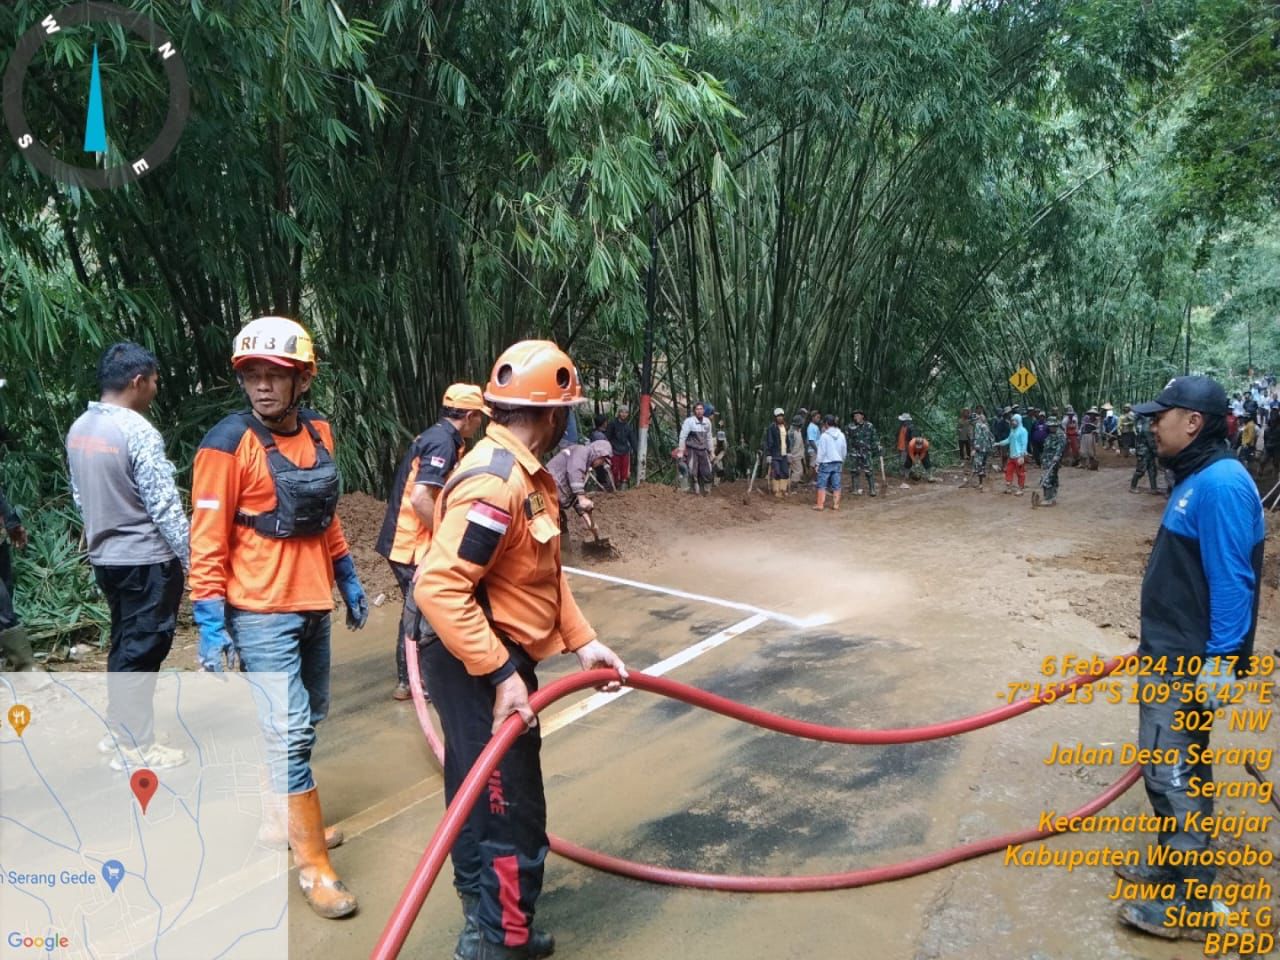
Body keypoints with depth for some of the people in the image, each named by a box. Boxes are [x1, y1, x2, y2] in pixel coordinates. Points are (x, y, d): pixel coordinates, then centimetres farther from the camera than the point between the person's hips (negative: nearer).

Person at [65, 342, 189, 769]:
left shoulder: (79, 429, 6)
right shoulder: (138, 432, -20)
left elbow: (80, 495, 15)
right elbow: (165, 506, -21)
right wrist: (192, 558, -15)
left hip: (105, 557, 9)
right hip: (147, 560, -8)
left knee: (124, 645, 20)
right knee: (142, 652, 1)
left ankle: (119, 729, 31)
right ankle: (134, 746, 10)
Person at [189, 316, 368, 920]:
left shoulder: (318, 432, 5)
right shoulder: (228, 444, -14)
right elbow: (208, 541, -14)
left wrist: (348, 580, 18)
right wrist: (211, 627, -16)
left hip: (314, 604, 7)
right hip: (262, 614, -7)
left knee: (309, 718, 18)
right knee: (291, 731, -5)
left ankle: (282, 817, 38)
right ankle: (314, 866, 6)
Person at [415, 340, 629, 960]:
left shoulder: (524, 474, 9)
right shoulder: (494, 482, -25)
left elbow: (545, 576, 14)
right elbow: (438, 589, -30)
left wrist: (583, 642, 7)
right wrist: (502, 675, -27)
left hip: (496, 665, 11)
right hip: (480, 674, -11)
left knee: (481, 802, 25)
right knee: (513, 817, 2)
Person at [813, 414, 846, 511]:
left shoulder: (824, 435, -12)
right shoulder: (841, 435, 3)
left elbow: (821, 452, -11)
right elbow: (844, 451, 10)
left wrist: (818, 464, -4)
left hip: (826, 463, -5)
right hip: (838, 463, 5)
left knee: (822, 484, 1)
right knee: (836, 485, 8)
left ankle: (820, 505, 0)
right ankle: (836, 504, 10)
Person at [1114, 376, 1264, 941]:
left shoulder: (1221, 483, -20)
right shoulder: (1195, 479, 11)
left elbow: (1231, 581, -23)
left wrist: (1219, 664, -23)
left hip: (1189, 663, -10)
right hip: (1168, 654, 10)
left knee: (1174, 771, -1)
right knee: (1169, 765, 19)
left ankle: (1189, 906, 11)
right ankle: (1175, 861, 35)